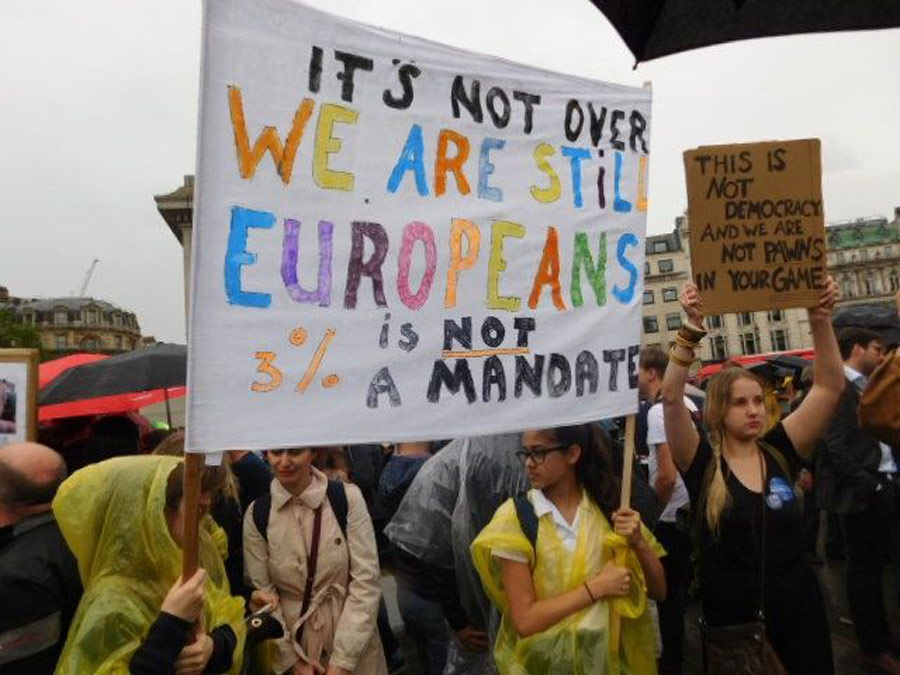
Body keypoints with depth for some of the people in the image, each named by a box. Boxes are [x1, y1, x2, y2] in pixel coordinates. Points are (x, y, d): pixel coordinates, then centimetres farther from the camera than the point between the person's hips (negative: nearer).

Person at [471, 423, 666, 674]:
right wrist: (596, 587, -19)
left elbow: (658, 591, -2)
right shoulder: (514, 518, -16)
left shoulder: (608, 505, -6)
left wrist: (639, 543, -19)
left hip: (612, 654, 3)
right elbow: (524, 620, -17)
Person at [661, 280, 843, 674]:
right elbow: (671, 398, -24)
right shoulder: (701, 462, -10)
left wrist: (820, 319, -18)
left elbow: (830, 387, -7)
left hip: (797, 609, 3)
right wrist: (693, 328, -31)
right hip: (732, 615, -3)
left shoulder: (780, 452, -2)